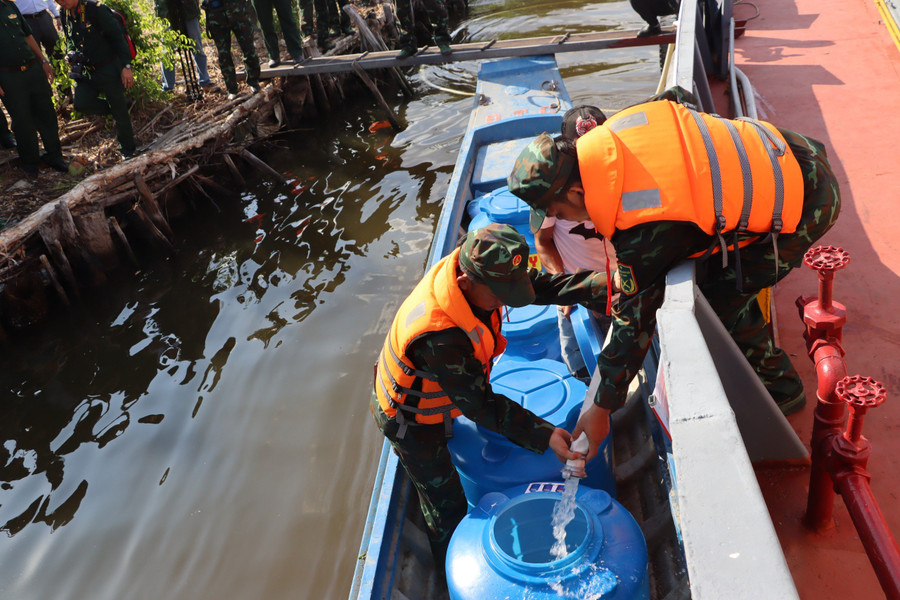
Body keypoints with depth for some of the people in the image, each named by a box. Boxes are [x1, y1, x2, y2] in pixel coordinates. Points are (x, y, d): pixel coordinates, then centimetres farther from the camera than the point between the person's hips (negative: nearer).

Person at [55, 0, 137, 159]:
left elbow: (118, 37, -16)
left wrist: (126, 66, -20)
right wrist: (70, 54, -1)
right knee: (81, 104, -11)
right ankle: (114, 109, 17)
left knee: (119, 110, 2)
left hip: (109, 69, -6)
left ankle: (129, 150, 18)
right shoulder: (65, 14, 5)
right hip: (86, 70, 6)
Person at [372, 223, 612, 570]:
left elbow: (542, 285, -17)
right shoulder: (438, 337, -46)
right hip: (412, 422, -6)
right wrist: (544, 436, -37)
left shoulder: (476, 272, -24)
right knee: (448, 506, 13)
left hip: (438, 396, 6)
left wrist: (605, 285, -28)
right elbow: (481, 406, -36)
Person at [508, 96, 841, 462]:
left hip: (805, 204, -9)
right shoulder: (613, 133, -10)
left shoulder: (644, 232, -29)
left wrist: (602, 409, -7)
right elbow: (680, 98, 12)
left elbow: (634, 321, -19)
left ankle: (781, 389, 18)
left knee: (719, 299, -4)